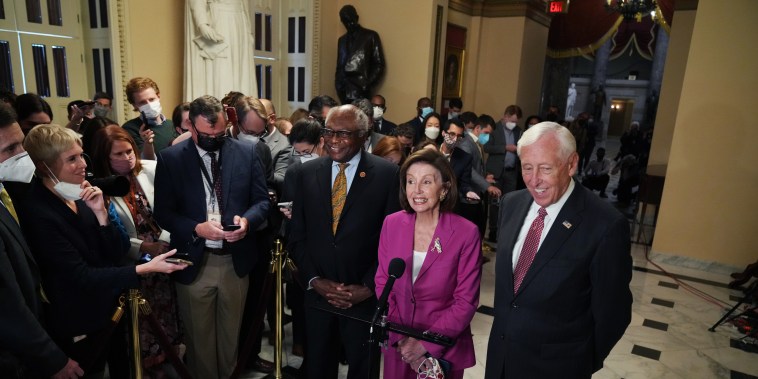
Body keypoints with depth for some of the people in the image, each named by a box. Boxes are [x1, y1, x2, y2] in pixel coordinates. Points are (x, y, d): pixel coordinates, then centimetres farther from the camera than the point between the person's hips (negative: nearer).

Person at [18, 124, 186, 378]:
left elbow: (115, 256, -5)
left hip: (111, 311, 6)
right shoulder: (37, 214, -23)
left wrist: (100, 213, -18)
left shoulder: (79, 196, -5)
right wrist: (146, 268, -27)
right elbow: (81, 276, -22)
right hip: (81, 328, -6)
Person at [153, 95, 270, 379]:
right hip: (193, 262, -1)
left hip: (235, 261, 1)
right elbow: (163, 213, -4)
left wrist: (247, 220, -19)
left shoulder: (247, 153, -2)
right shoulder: (170, 158, -4)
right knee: (199, 337, 16)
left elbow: (262, 200, 2)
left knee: (231, 333, 19)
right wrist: (197, 229, -21)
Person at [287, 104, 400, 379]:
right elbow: (297, 235, 5)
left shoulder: (387, 174, -8)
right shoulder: (308, 172, 3)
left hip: (365, 296, -2)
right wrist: (314, 280, -5)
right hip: (317, 293, 3)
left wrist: (368, 287, -11)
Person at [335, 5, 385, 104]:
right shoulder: (342, 40, 21)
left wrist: (367, 85, -9)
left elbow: (379, 65, 1)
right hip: (345, 91, 4)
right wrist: (338, 86, 6)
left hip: (360, 91, -4)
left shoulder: (370, 36, 5)